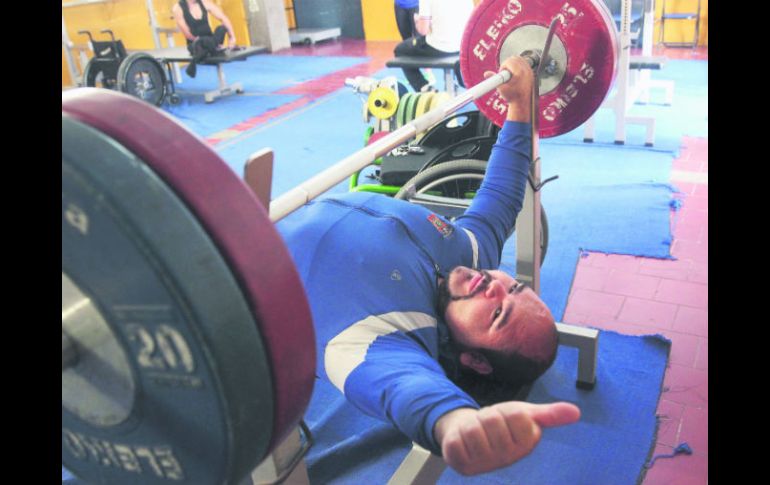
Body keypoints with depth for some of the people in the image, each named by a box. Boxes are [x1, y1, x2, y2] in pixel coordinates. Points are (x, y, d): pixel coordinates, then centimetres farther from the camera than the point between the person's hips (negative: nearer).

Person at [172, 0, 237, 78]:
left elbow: (224, 19, -6)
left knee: (222, 28, -29)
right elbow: (186, 33, -13)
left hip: (210, 40, 5)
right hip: (195, 44, -5)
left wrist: (232, 37, -19)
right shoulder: (177, 8, -7)